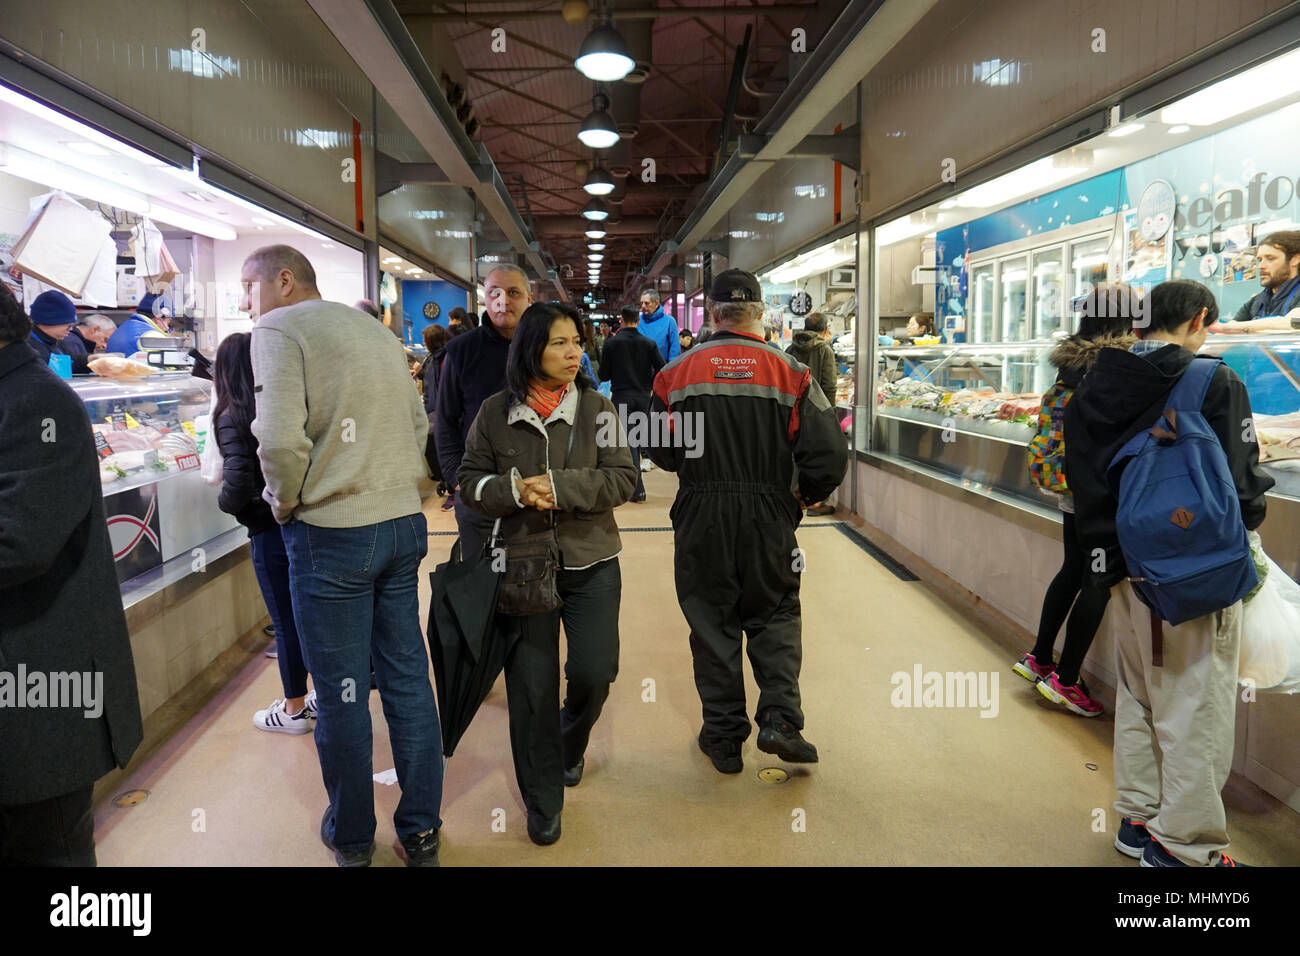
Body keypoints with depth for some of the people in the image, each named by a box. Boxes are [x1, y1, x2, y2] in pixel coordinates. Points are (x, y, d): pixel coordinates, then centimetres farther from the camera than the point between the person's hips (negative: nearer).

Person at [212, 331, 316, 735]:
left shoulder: (233, 418, -13)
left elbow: (239, 482, -19)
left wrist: (224, 502, 1)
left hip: (269, 530, -6)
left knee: (285, 622, 6)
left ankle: (293, 709, 20)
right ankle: (324, 693, 30)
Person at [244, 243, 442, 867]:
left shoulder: (278, 330, -7)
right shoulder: (376, 331, 14)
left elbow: (280, 439, -20)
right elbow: (419, 426, 16)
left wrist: (285, 504, -4)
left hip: (331, 533, -6)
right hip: (404, 522, 7)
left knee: (340, 692, 7)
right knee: (408, 678, 13)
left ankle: (351, 837, 24)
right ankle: (421, 829, 25)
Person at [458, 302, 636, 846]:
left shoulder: (597, 407, -2)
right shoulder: (495, 412, -1)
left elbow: (620, 478, -8)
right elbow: (471, 481, 2)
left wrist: (560, 487, -20)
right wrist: (515, 491, -17)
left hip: (591, 562, 1)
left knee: (593, 671, 2)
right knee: (531, 685, 2)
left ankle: (570, 745, 38)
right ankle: (542, 803, 21)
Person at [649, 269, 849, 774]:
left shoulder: (677, 373, -3)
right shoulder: (789, 373, -5)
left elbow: (660, 451, 7)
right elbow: (830, 454, -9)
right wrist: (804, 495, 10)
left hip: (700, 520, 0)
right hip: (769, 519, 0)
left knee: (712, 623, 12)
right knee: (775, 615, 18)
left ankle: (724, 737, 20)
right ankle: (780, 718, 5)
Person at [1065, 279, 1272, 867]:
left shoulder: (1094, 389, 2)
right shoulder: (1215, 384, -15)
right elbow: (1239, 487, -14)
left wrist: (1108, 543, 16)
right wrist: (1251, 511, 7)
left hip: (1121, 568, 6)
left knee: (1136, 697, 19)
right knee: (1194, 709, 6)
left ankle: (1138, 818, 32)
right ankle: (1184, 844, 17)